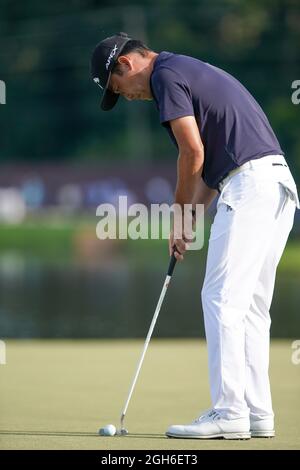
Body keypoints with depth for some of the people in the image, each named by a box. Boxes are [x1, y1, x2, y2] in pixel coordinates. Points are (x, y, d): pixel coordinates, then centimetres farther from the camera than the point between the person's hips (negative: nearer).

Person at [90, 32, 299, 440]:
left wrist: (181, 212, 3)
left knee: (223, 299, -8)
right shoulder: (190, 71, 26)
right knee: (251, 306, 11)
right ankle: (257, 413, 11)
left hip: (249, 185, -10)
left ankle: (229, 413, -9)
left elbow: (193, 152, -11)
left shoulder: (166, 74, -4)